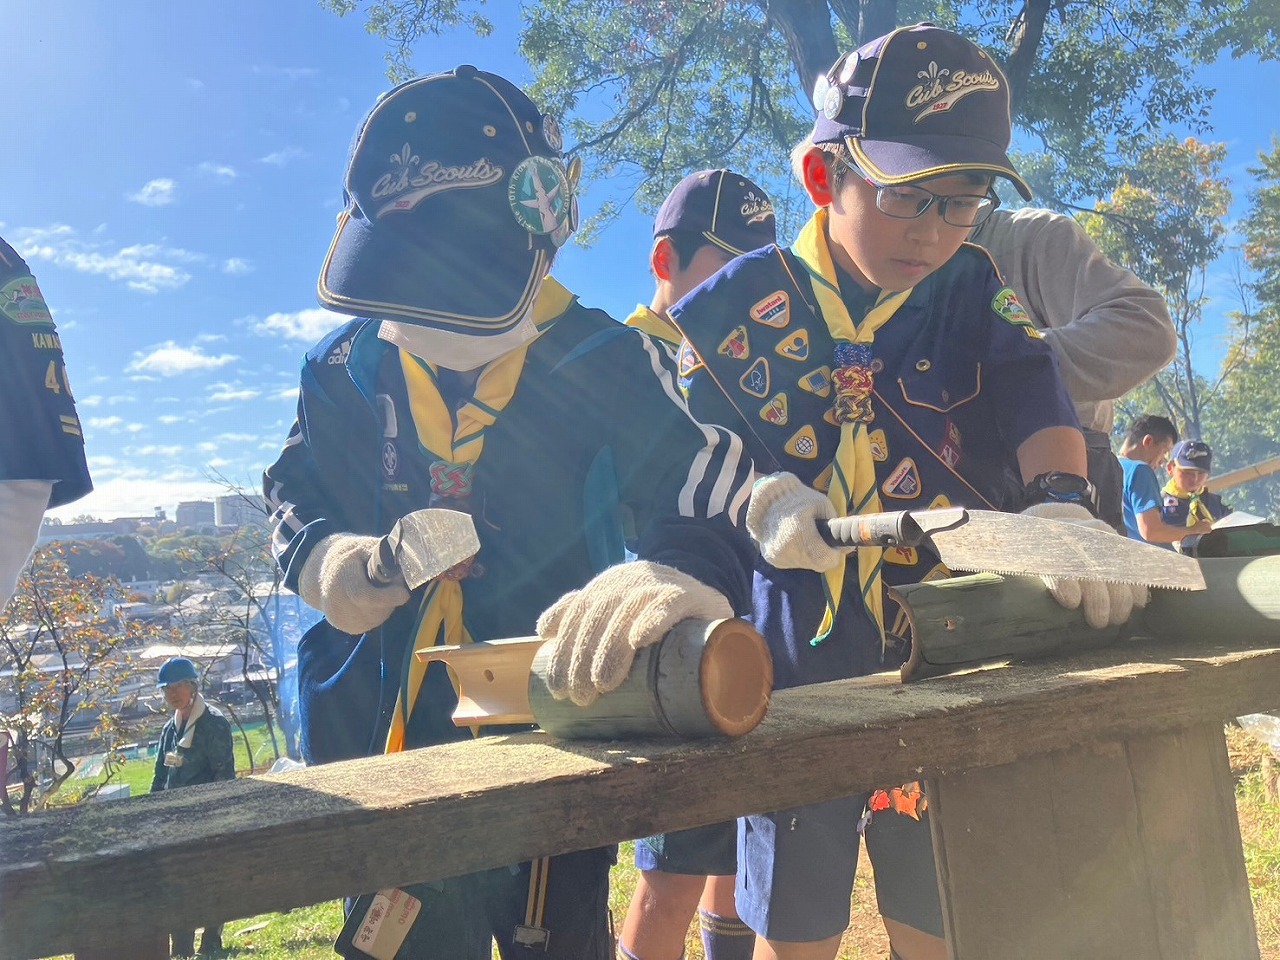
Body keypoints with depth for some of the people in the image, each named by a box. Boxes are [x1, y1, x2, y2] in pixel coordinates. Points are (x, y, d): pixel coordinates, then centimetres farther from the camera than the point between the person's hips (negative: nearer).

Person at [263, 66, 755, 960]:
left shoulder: (602, 364, -14)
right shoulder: (345, 371, -1)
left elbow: (719, 489, -25)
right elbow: (294, 497, 14)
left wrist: (679, 571, -48)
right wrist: (319, 556, -10)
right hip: (383, 742, 3)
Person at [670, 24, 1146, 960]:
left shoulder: (972, 289, 3)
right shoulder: (742, 302, -1)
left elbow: (1034, 394, -13)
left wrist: (1061, 497, -33)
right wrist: (758, 498, -20)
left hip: (950, 643, 2)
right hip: (798, 653, -1)